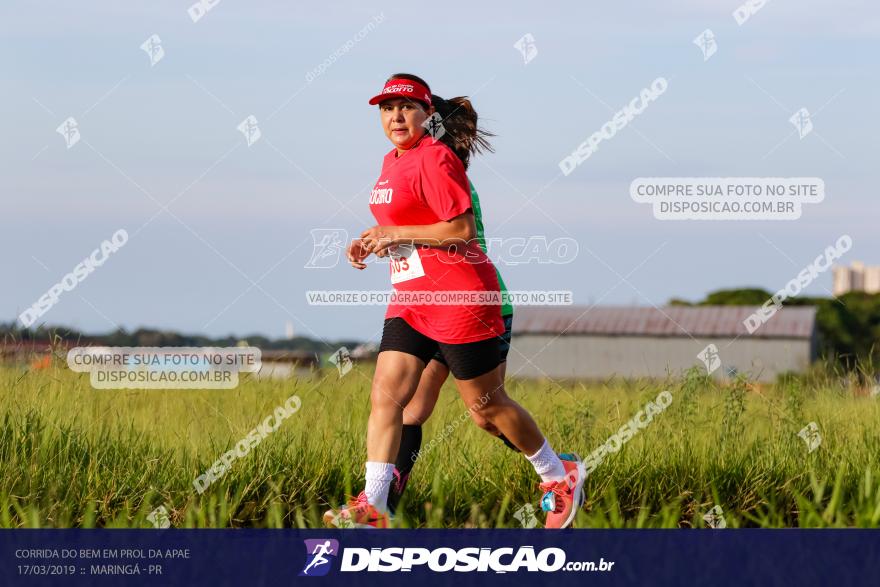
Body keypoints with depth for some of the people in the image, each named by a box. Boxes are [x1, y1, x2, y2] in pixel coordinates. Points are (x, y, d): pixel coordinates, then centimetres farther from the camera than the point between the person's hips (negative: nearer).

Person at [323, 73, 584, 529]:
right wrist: (374, 243, 10)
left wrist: (396, 234, -16)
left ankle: (560, 477, 21)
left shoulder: (434, 158, -15)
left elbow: (462, 228, -20)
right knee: (385, 395, -5)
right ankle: (372, 507, -9)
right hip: (411, 298, 9)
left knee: (486, 404, 3)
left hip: (459, 295, -9)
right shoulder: (393, 161, 14)